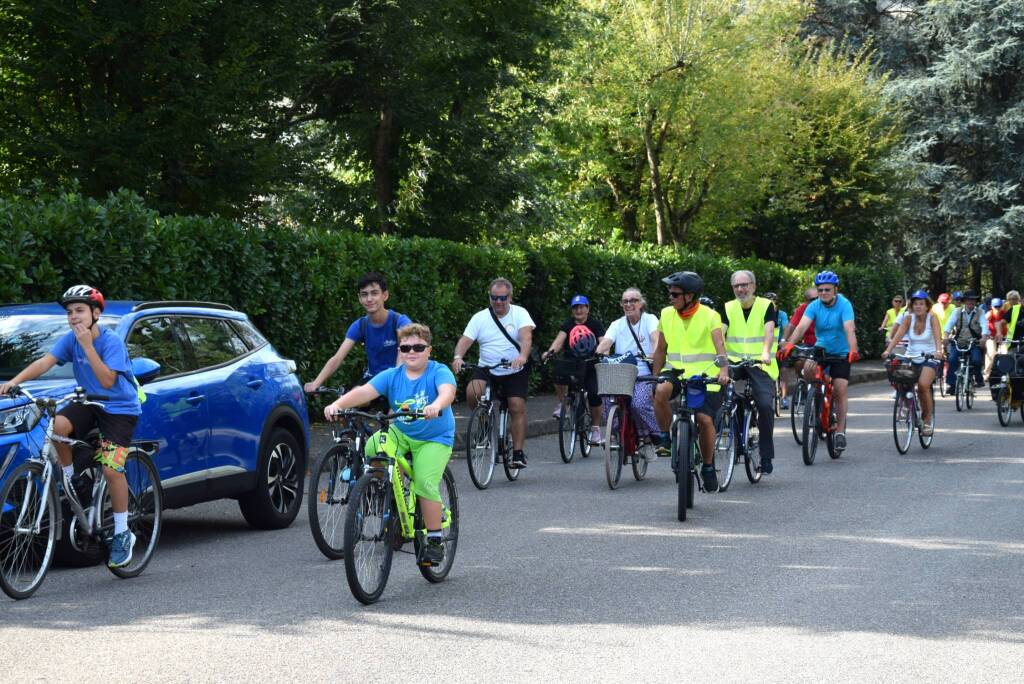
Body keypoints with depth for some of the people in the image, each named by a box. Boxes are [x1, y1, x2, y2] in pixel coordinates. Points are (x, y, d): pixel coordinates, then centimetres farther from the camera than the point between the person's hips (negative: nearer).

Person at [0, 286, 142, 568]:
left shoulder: (112, 341, -18)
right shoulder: (70, 339, -3)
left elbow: (107, 381, -27)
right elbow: (45, 362, -16)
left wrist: (87, 346, -31)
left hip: (120, 408, -5)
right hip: (88, 403, 5)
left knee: (111, 468, -20)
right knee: (55, 426, -28)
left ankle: (122, 534, -5)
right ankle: (70, 478, -3)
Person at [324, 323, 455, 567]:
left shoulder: (439, 372, -15)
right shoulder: (392, 376, -6)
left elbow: (447, 391, -38)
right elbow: (364, 391, -20)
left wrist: (436, 406, -62)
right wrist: (338, 404, -39)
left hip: (434, 439, -4)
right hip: (400, 433, 4)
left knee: (425, 483, -22)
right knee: (372, 449, -25)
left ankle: (435, 540, -4)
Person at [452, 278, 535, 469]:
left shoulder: (520, 313, -3)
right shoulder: (480, 317, 3)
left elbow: (526, 336, -20)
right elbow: (465, 340, -7)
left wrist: (523, 356, -41)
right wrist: (457, 357, -29)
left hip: (515, 372, -1)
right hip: (486, 369, 1)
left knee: (517, 408, -15)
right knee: (472, 392, -26)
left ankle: (518, 453, -7)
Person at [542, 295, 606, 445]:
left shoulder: (595, 324, -3)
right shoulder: (568, 324, 0)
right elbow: (560, 339, -15)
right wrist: (550, 351, -35)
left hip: (590, 365, -1)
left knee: (594, 395, -13)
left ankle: (595, 430, 2)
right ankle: (562, 403, -6)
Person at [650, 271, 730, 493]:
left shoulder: (709, 316, -8)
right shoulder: (667, 315, 5)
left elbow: (720, 345, -21)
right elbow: (661, 350, 14)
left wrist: (723, 370, -38)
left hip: (704, 375, -3)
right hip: (676, 372, 3)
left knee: (704, 418, -18)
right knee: (661, 391, -32)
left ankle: (708, 467, 6)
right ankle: (664, 437, -10)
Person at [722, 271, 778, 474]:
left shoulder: (766, 305, 2)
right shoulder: (728, 308, 10)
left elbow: (769, 331, -14)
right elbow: (719, 332, -4)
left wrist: (766, 352, -33)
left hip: (760, 365, -3)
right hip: (734, 362, 3)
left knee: (765, 405, -18)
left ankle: (766, 456, -6)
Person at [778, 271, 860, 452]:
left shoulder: (844, 305, -19)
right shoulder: (814, 306, -11)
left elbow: (849, 329, -33)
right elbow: (801, 326, -25)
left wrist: (853, 350, -50)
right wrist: (789, 344, -43)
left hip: (841, 353, -2)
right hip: (820, 349, 2)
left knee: (840, 390, -11)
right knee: (808, 369, -29)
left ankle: (840, 431, 1)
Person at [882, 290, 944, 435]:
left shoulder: (932, 317, -7)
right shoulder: (909, 318, 0)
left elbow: (937, 336, -22)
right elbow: (898, 335, -11)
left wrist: (938, 351, -41)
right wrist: (888, 350, -26)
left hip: (930, 358, -3)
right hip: (911, 356, 3)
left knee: (923, 384, -27)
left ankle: (927, 420, -10)